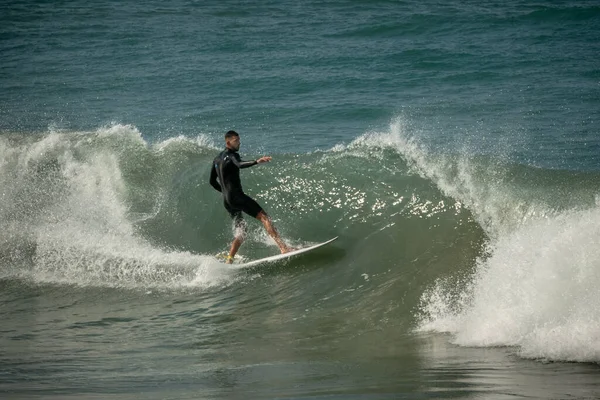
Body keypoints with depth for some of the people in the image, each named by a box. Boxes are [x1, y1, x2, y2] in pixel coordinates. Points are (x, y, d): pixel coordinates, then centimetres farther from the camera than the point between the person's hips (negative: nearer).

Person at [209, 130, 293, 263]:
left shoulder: (217, 159, 20)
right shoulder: (231, 155, -6)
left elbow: (212, 182, 27)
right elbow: (240, 165, -30)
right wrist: (257, 162, -44)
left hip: (227, 201, 9)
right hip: (237, 196, -9)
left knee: (241, 230, 15)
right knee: (263, 217, -15)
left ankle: (229, 260, 5)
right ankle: (283, 248, -26)